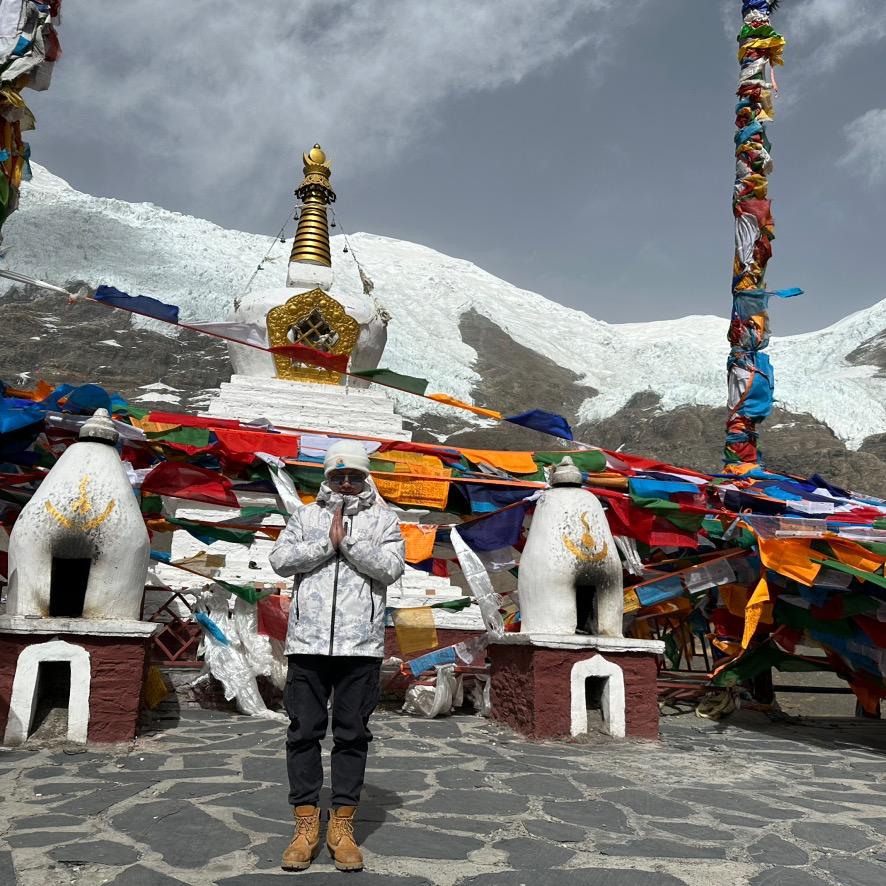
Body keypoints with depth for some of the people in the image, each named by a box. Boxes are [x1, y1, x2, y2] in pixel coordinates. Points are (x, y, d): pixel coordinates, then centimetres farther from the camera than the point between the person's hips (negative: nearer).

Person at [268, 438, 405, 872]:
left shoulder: (383, 519, 9)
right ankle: (306, 826, 15)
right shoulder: (306, 515, 13)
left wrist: (347, 541, -9)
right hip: (308, 641, 1)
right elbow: (280, 559, 0)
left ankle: (342, 827, 16)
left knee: (352, 734, 5)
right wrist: (327, 544, -7)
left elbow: (390, 567, -6)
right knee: (304, 731, 4)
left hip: (360, 643, -1)